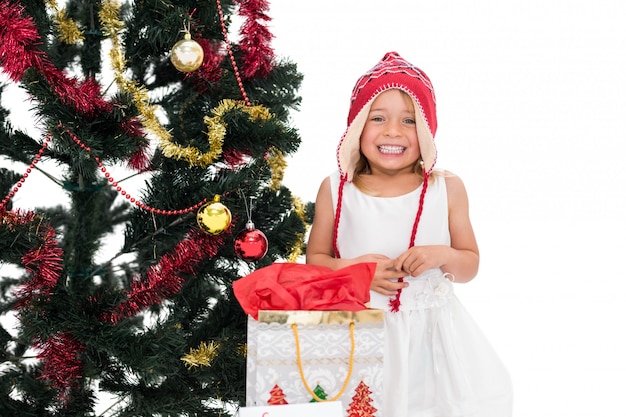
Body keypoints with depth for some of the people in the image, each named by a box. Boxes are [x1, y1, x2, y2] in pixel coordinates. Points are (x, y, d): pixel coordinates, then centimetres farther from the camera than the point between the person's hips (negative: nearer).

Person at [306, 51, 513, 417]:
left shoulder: (447, 189, 0)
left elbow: (470, 267, 6)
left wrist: (443, 256, -14)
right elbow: (315, 260, 5)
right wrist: (352, 269, -14)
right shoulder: (335, 190, -1)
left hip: (431, 329, 1)